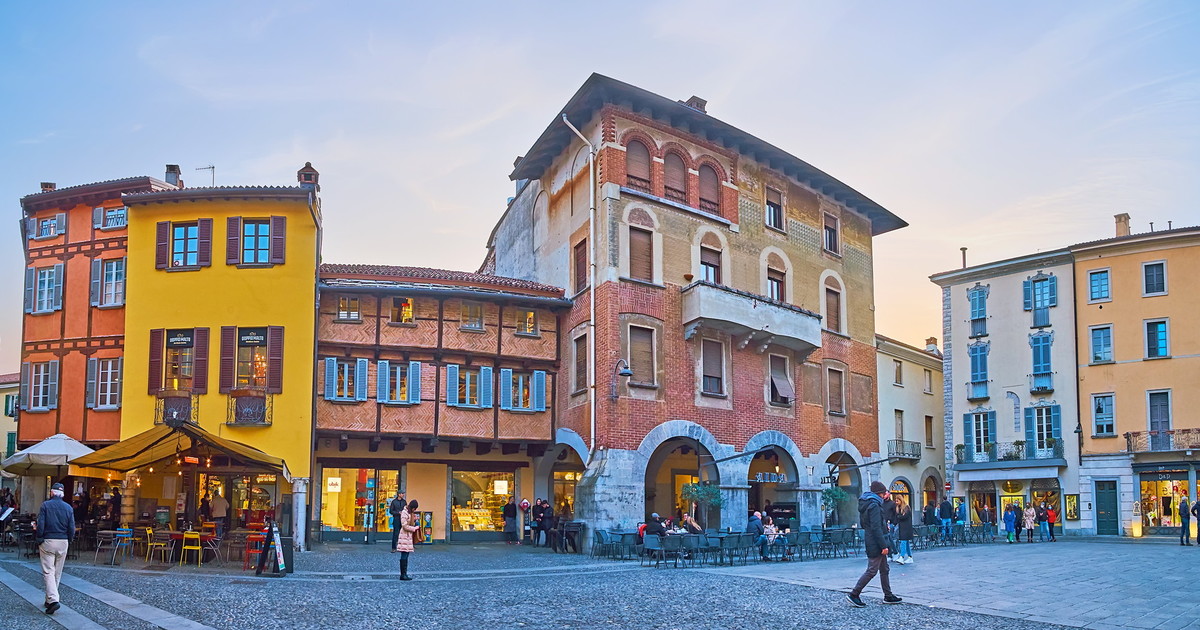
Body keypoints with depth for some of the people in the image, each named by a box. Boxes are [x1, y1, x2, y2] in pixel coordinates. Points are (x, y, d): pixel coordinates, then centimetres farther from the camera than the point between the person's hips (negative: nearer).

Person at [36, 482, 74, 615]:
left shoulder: (45, 505, -5)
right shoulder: (68, 508, 4)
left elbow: (40, 525, -10)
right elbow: (72, 529, 1)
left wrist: (39, 541, -1)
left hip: (48, 541, -3)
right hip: (63, 542, 3)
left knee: (48, 572, -5)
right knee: (57, 573, 13)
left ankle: (53, 600, -19)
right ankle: (50, 599, 21)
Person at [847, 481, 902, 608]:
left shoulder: (865, 504, 12)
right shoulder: (874, 505, -18)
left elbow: (862, 523, 19)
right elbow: (876, 527, -23)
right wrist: (883, 545, -22)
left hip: (872, 543, 10)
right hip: (876, 544, -10)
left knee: (884, 569, 15)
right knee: (872, 571, -5)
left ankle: (888, 596, 21)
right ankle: (854, 594, -1)